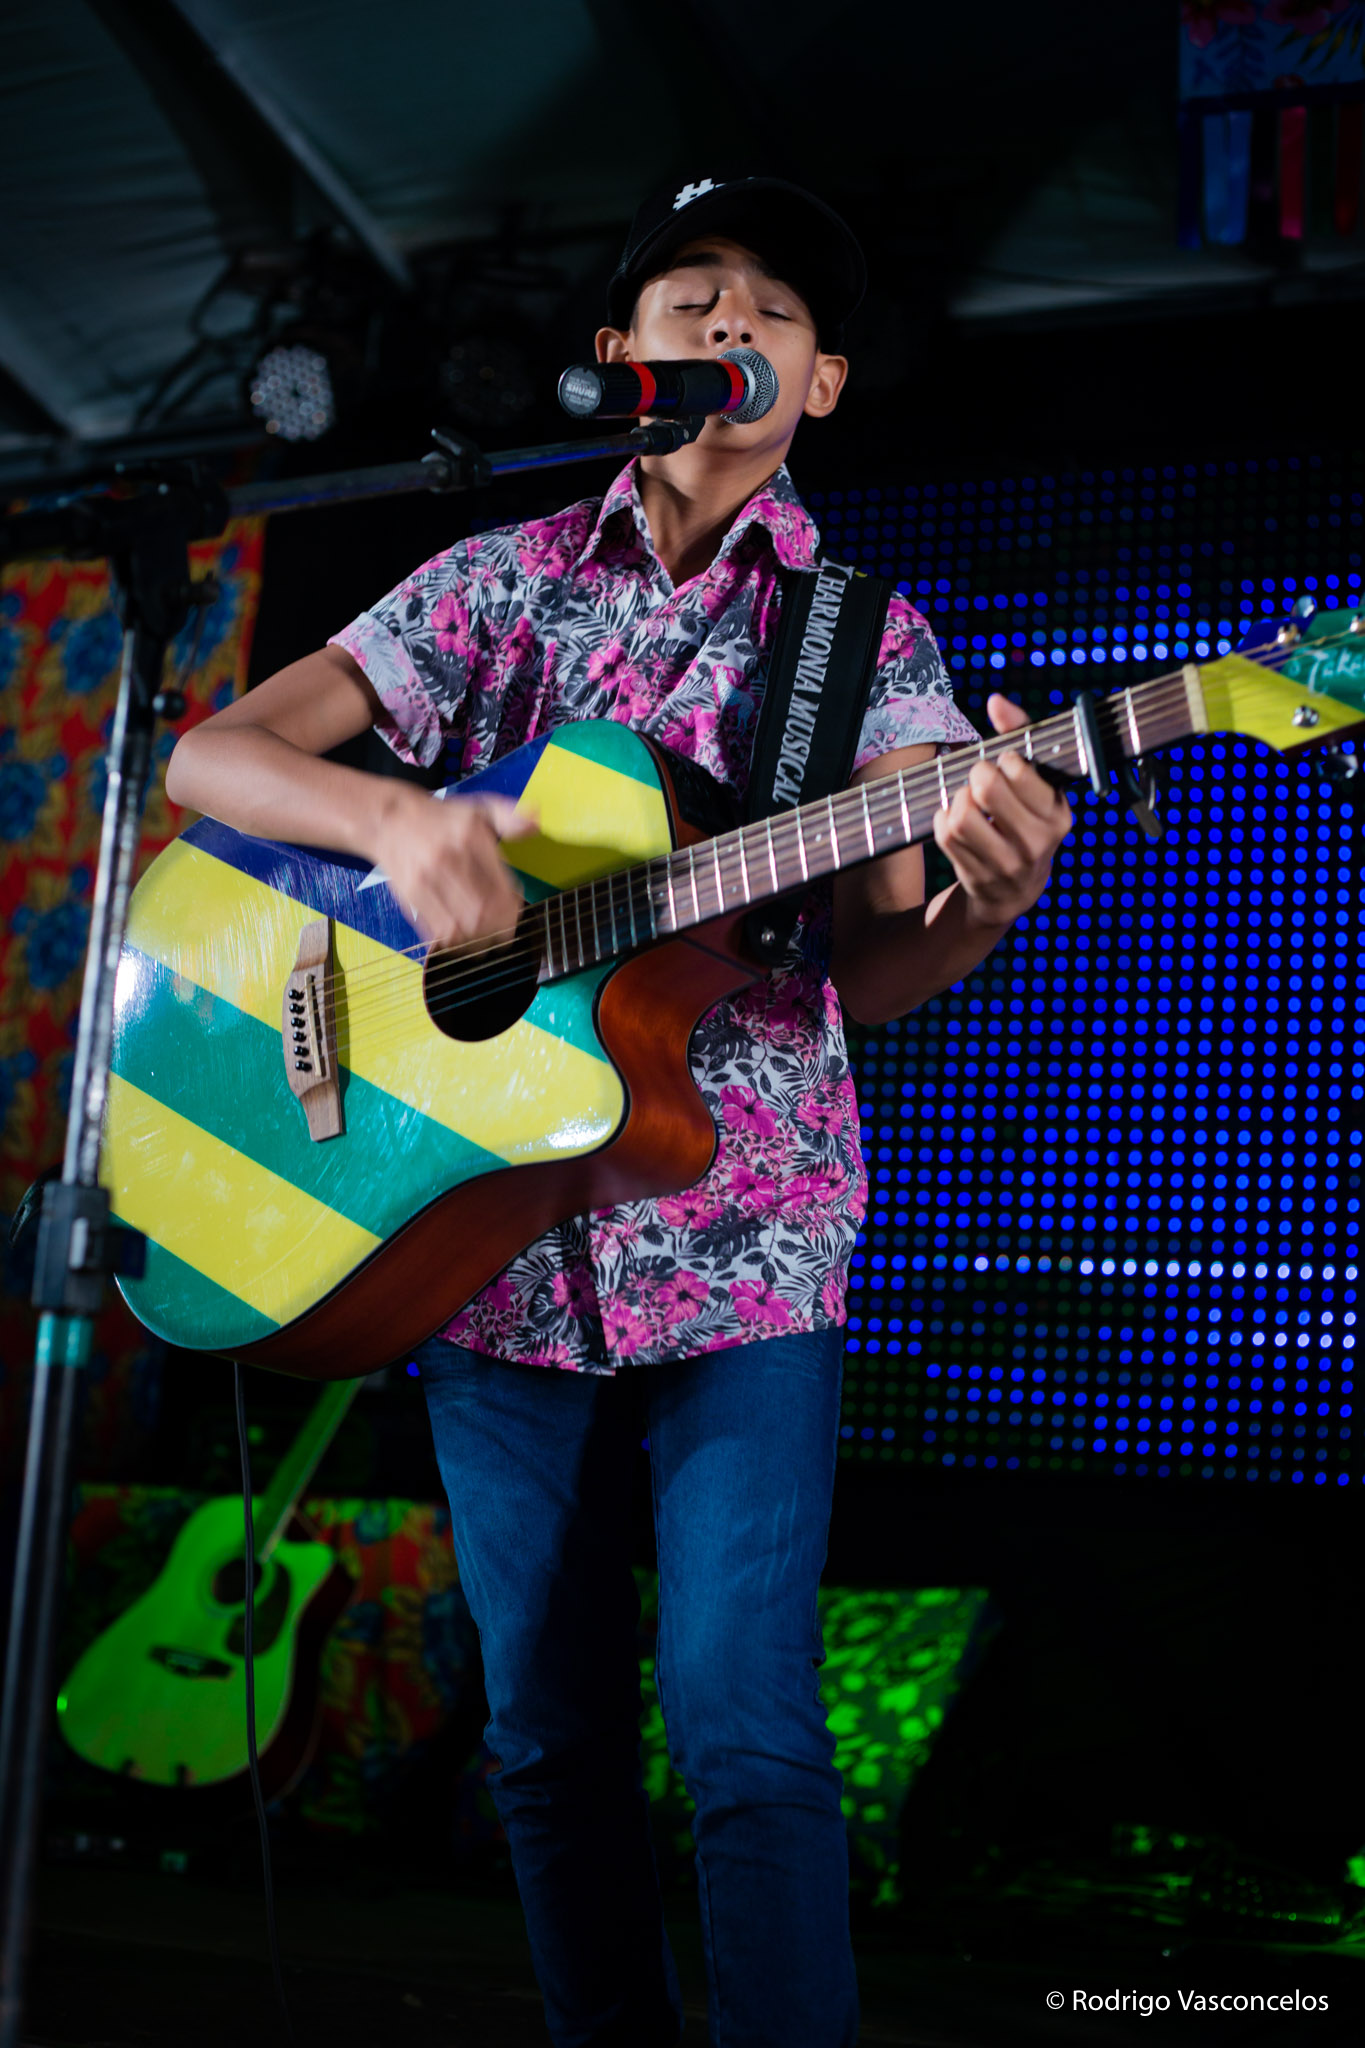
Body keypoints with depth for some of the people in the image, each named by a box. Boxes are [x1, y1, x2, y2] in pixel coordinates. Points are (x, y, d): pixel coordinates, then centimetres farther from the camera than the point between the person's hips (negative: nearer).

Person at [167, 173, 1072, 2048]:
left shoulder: (868, 640, 3)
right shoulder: (505, 582, 6)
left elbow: (864, 972, -7)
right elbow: (206, 758, 0)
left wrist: (982, 904, -31)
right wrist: (395, 818, -22)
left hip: (737, 1228, -2)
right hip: (485, 1218, 2)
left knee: (746, 1722, -9)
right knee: (547, 1729, 11)